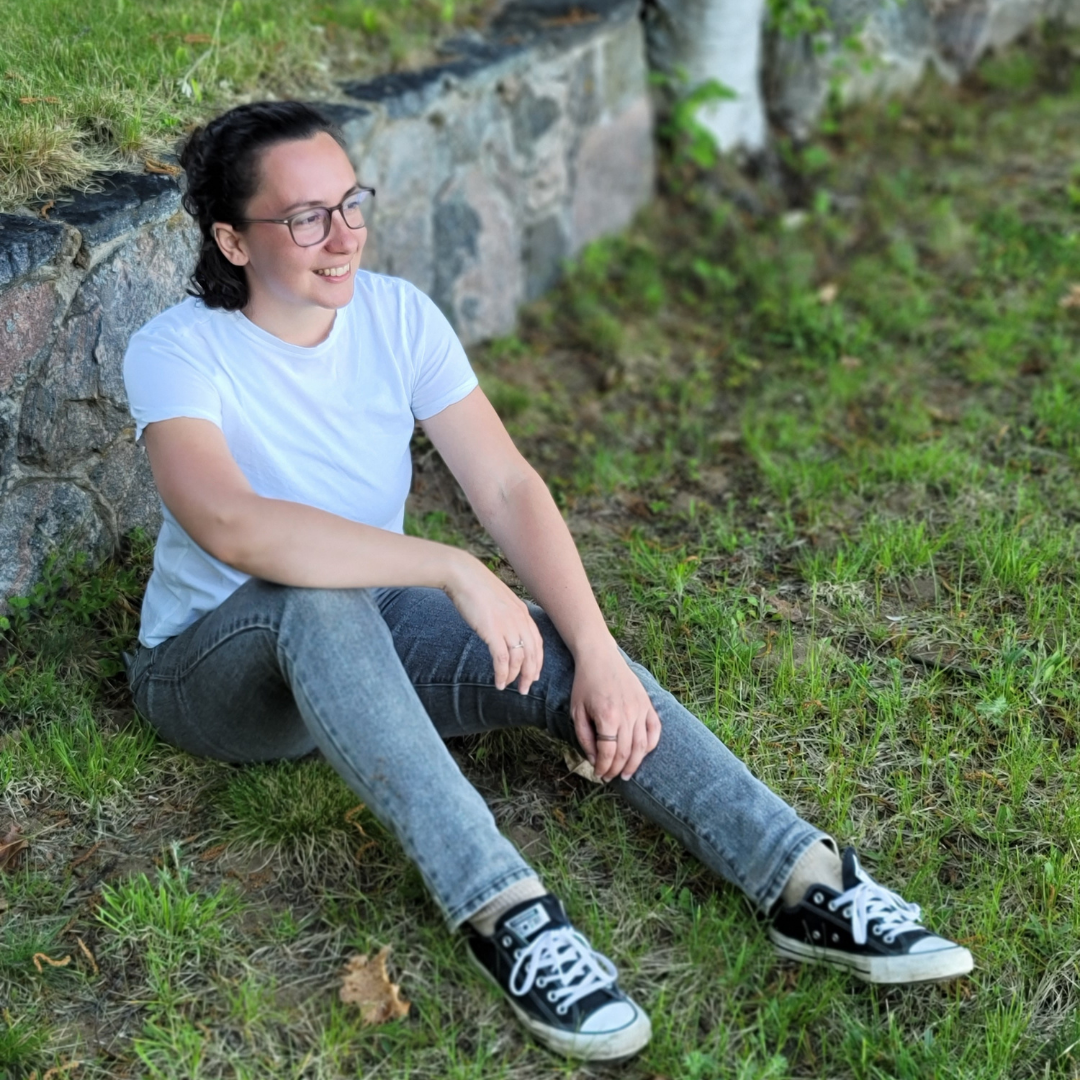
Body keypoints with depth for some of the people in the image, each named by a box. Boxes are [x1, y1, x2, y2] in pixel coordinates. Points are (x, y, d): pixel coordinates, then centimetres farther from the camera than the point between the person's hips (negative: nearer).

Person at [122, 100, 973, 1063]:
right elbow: (233, 526, -39)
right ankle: (506, 917, -42)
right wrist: (453, 570, -42)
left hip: (370, 627, 4)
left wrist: (598, 654, -26)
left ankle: (809, 885, -29)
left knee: (565, 656, -24)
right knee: (317, 600, -39)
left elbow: (507, 488, -13)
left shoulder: (397, 314, -6)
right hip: (218, 665, -4)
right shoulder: (177, 353, -20)